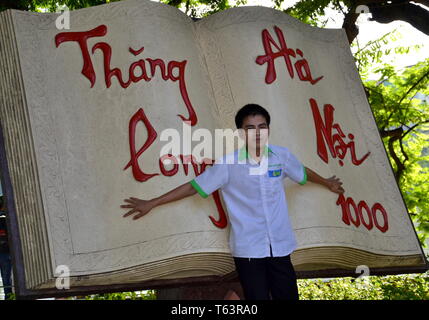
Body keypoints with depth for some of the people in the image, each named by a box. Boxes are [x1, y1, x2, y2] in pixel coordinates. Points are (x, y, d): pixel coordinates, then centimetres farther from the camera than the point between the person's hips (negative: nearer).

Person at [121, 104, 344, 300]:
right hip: (248, 249, -3)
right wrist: (151, 204, -3)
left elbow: (303, 172, 23)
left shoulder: (282, 156, 1)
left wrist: (326, 183, 40)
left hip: (280, 247, 4)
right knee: (258, 297, -2)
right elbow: (194, 187, -3)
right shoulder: (228, 163, -8)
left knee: (288, 295, 4)